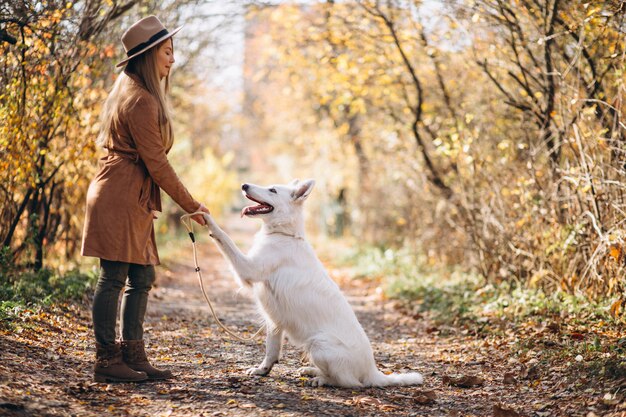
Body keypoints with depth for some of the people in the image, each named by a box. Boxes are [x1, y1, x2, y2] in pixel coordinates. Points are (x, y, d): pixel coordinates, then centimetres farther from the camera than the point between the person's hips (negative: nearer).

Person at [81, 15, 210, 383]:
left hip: (135, 200, 10)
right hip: (119, 197, -10)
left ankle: (133, 357, 13)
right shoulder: (140, 101, -15)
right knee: (114, 278, -6)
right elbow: (156, 162, -15)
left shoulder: (134, 92, 18)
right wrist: (192, 206, -8)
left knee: (142, 279, 9)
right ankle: (107, 361, -1)